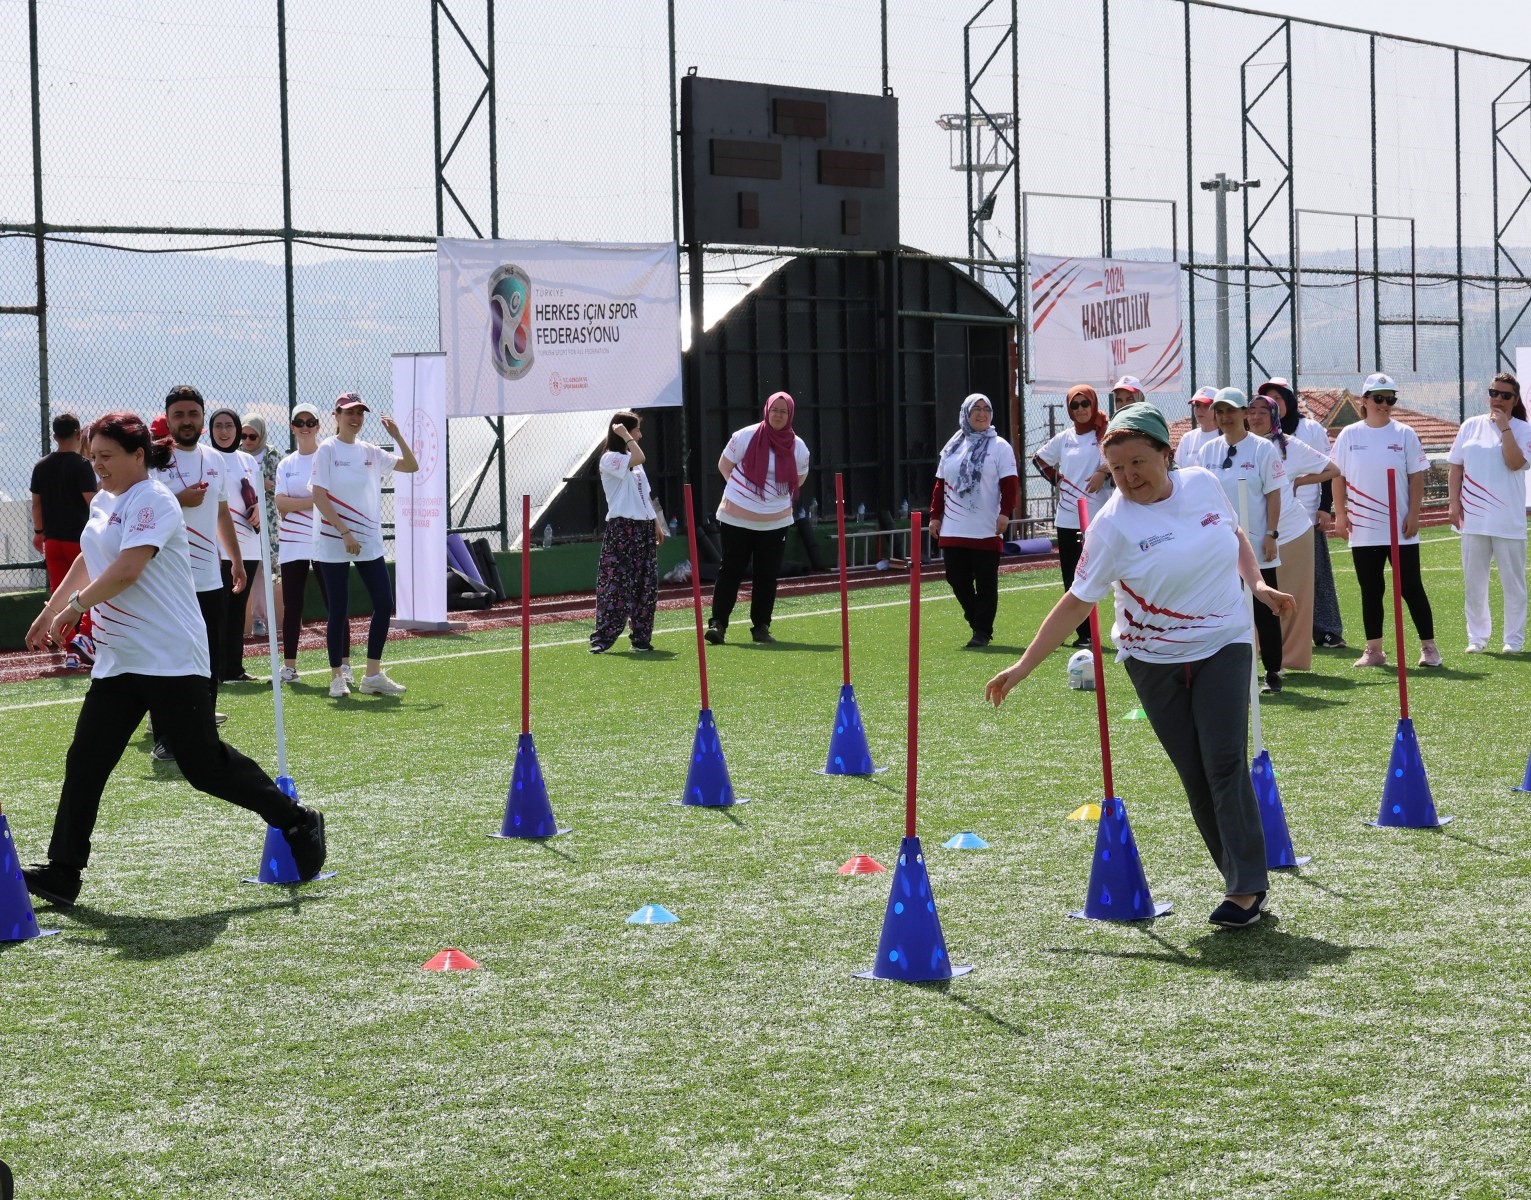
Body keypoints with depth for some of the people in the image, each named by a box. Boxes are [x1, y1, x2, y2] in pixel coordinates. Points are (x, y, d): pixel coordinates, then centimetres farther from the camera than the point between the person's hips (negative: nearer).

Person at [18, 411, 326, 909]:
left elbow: (126, 571, -25)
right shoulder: (105, 501, 14)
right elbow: (88, 562, 31)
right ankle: (62, 872, 3)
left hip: (171, 659, -8)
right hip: (117, 660, 9)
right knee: (85, 761, 1)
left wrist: (73, 607, -15)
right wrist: (50, 610, 31)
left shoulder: (152, 502, -14)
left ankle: (298, 823, 11)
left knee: (205, 765, -4)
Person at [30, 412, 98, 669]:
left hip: (52, 539, 5)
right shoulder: (81, 465, -11)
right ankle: (84, 636, -13)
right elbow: (92, 503, -15)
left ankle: (70, 653, 6)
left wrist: (38, 532, 24)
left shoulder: (41, 467, 7)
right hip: (80, 538, -5)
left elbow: (36, 504, 12)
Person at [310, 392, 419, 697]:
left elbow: (411, 466, 11)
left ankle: (373, 675, 10)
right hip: (334, 543, -5)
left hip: (369, 542, 5)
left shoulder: (370, 452, 9)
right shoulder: (327, 450, -6)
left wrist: (397, 436, -3)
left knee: (384, 604, 1)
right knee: (339, 610, -1)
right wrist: (345, 532, -19)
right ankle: (337, 677, 10)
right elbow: (319, 497, -12)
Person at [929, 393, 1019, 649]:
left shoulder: (999, 447, 1)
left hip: (987, 530, -4)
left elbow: (1010, 484, -5)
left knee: (985, 583, -1)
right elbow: (940, 484, 16)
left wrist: (1005, 513, -15)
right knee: (957, 579, 4)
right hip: (953, 530, 4)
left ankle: (982, 631, 5)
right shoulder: (952, 447, 13)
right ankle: (977, 621, 22)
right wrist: (935, 516, 12)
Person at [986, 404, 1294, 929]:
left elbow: (1236, 535, 16)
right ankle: (1243, 879, 13)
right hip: (1154, 659, -1)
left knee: (1225, 764, -10)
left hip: (1222, 646, 1)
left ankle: (1246, 888, -7)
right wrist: (1023, 665, -14)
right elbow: (1078, 601, -11)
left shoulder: (1203, 484, -5)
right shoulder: (1114, 525, -15)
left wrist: (1257, 583, 1)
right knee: (1195, 775, 1)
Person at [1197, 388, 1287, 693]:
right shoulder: (1208, 451, 7)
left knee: (1264, 611, 1)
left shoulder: (1262, 449, -4)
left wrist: (1271, 535, -11)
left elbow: (1273, 495, -6)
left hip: (1256, 546, -4)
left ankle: (1272, 673, 8)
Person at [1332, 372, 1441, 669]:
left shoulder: (1405, 434, 1)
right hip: (1363, 531, 2)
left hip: (1401, 529, -2)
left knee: (1411, 587, -1)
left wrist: (1413, 515, -7)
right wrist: (1340, 514, 0)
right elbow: (1338, 477, 7)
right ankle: (1374, 650, 13)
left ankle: (1428, 646, 4)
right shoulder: (1349, 435, 4)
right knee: (1370, 590, 7)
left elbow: (1416, 478, 0)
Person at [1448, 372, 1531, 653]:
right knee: (1474, 582, 7)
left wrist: (1504, 427, -14)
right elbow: (1455, 467, 10)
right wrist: (1454, 504, 3)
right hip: (1473, 519, 3)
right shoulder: (1471, 426, 8)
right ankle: (1477, 637, 17)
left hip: (1508, 521, -3)